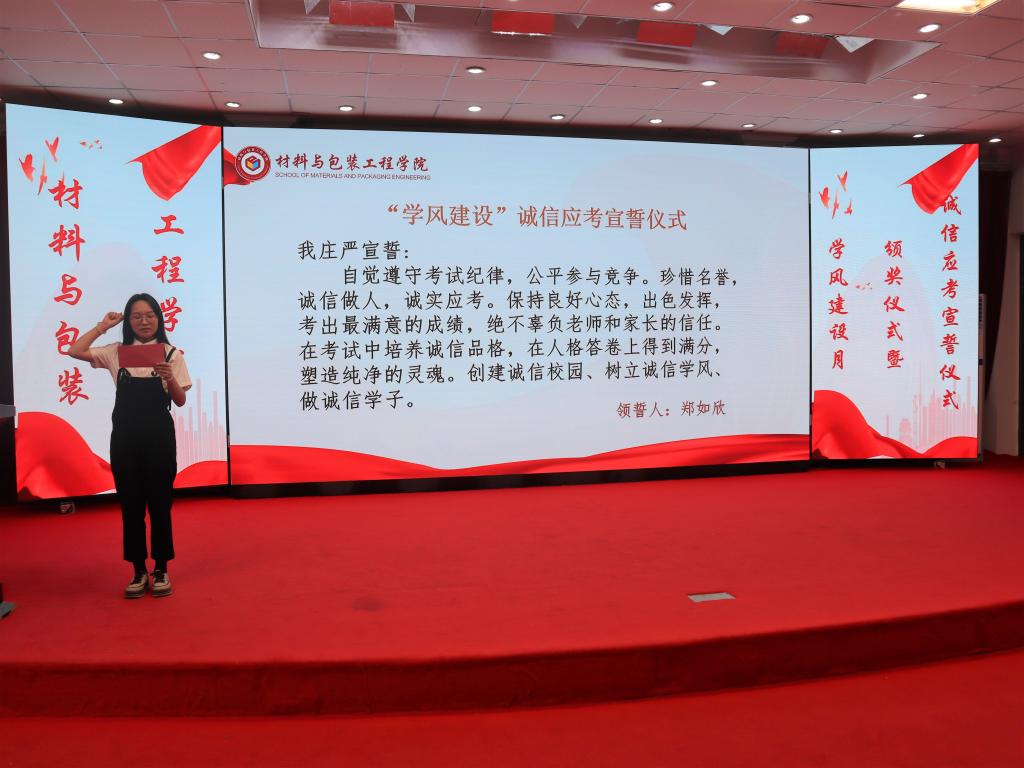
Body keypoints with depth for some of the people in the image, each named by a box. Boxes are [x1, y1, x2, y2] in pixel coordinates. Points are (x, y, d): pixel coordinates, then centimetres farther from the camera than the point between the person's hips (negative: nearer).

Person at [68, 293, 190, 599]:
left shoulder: (171, 354, 1)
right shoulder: (116, 352, 7)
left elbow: (180, 401, 0)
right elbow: (75, 351, -2)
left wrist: (170, 378, -20)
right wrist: (103, 325, 4)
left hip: (159, 435, -2)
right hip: (124, 436, 2)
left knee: (159, 503, 5)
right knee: (130, 504, 7)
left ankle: (161, 569, 17)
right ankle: (139, 571, 19)